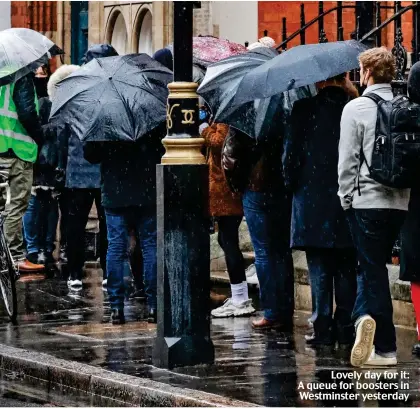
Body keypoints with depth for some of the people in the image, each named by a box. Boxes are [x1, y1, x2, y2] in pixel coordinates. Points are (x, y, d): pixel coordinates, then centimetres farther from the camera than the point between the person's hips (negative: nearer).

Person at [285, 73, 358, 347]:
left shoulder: (304, 109, -8)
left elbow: (291, 152, -6)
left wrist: (291, 182, 10)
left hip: (313, 202, -2)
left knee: (320, 272, 2)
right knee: (347, 270, 9)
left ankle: (323, 329, 0)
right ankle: (346, 329, 10)